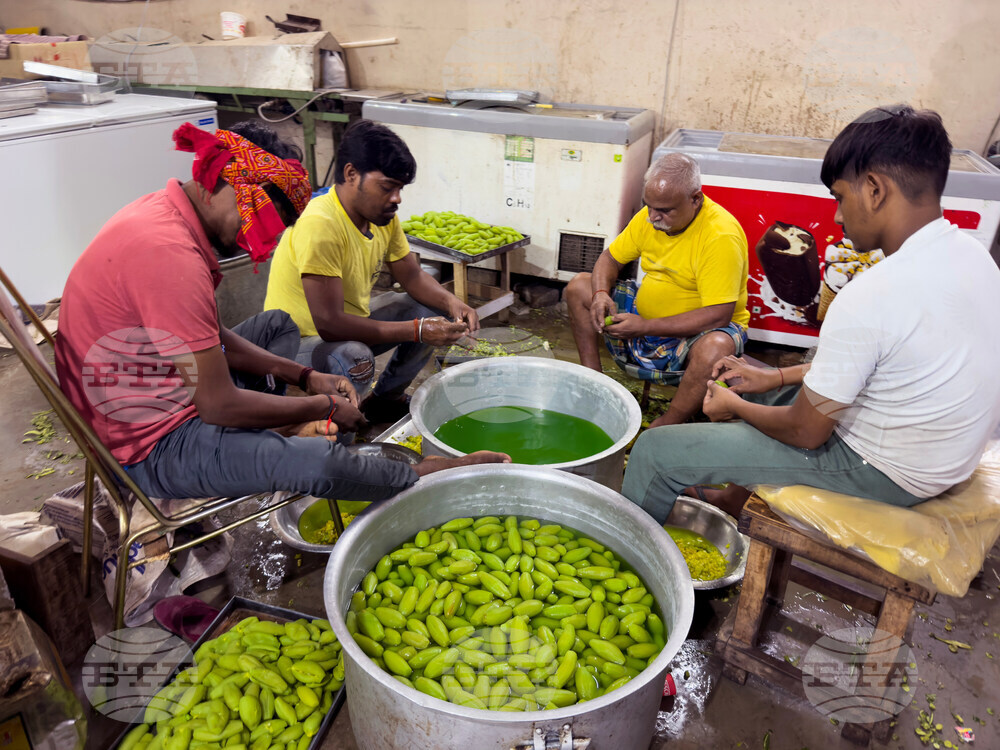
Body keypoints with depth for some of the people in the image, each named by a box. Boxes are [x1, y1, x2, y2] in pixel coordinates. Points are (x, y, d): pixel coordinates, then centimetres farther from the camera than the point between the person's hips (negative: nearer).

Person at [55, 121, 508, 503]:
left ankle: (270, 434, 4)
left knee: (278, 324, 24)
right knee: (316, 461, -30)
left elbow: (213, 339, 11)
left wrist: (305, 377, 3)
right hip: (151, 448, -10)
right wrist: (324, 407, -14)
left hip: (174, 394, 11)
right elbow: (221, 405, -27)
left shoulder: (163, 213, 4)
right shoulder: (170, 255, -29)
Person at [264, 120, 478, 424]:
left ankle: (386, 398, 18)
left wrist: (451, 302, -15)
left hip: (349, 322, 9)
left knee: (432, 310, 2)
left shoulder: (383, 217, -4)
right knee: (355, 359, -39)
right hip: (299, 342, -8)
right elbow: (329, 324, -35)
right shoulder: (319, 226, -31)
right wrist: (417, 331, -32)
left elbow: (414, 277, 7)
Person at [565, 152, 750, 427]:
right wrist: (601, 294, -16)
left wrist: (644, 326, -32)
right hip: (643, 316, 7)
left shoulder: (721, 236, -26)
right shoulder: (650, 216, -4)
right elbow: (610, 257, 7)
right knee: (578, 287, 0)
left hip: (694, 333, -7)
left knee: (716, 348, -41)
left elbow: (718, 316, -30)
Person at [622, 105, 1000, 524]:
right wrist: (776, 377, 9)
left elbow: (805, 432, -21)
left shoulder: (871, 299, -31)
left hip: (881, 472, -9)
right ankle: (737, 500, 43)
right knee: (758, 388, 28)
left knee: (658, 450, -6)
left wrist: (734, 406, -2)